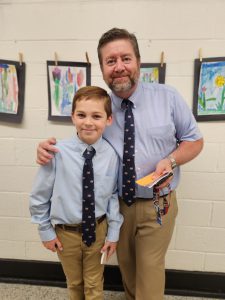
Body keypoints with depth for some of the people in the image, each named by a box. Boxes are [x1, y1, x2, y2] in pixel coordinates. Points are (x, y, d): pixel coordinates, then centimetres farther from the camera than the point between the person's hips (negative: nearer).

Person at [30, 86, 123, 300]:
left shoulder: (111, 155, -17)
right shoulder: (58, 152, -21)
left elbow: (114, 195, -5)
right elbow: (39, 196, -9)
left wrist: (113, 232, -2)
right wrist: (45, 230, -2)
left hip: (97, 230, 0)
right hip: (65, 232, 0)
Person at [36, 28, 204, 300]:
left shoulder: (168, 97, -9)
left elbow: (194, 140, -1)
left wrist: (171, 160, -22)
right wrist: (50, 149, -18)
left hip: (157, 204, -2)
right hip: (117, 204, 3)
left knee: (150, 269, 11)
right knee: (125, 265, 24)